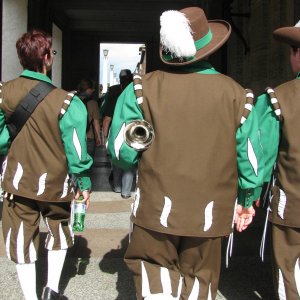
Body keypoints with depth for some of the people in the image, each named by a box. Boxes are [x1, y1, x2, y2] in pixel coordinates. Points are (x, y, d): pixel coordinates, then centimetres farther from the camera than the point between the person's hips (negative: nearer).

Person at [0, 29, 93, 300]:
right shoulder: (65, 101, -19)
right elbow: (75, 147, -13)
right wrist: (84, 183, -1)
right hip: (55, 183, -2)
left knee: (22, 242, 14)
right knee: (58, 233, 24)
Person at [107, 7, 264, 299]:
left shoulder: (142, 88, -9)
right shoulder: (236, 94, -4)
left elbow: (120, 151, -8)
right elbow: (250, 157, 1)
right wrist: (247, 200, 17)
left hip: (156, 209, -1)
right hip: (210, 214, 2)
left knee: (155, 266, 19)